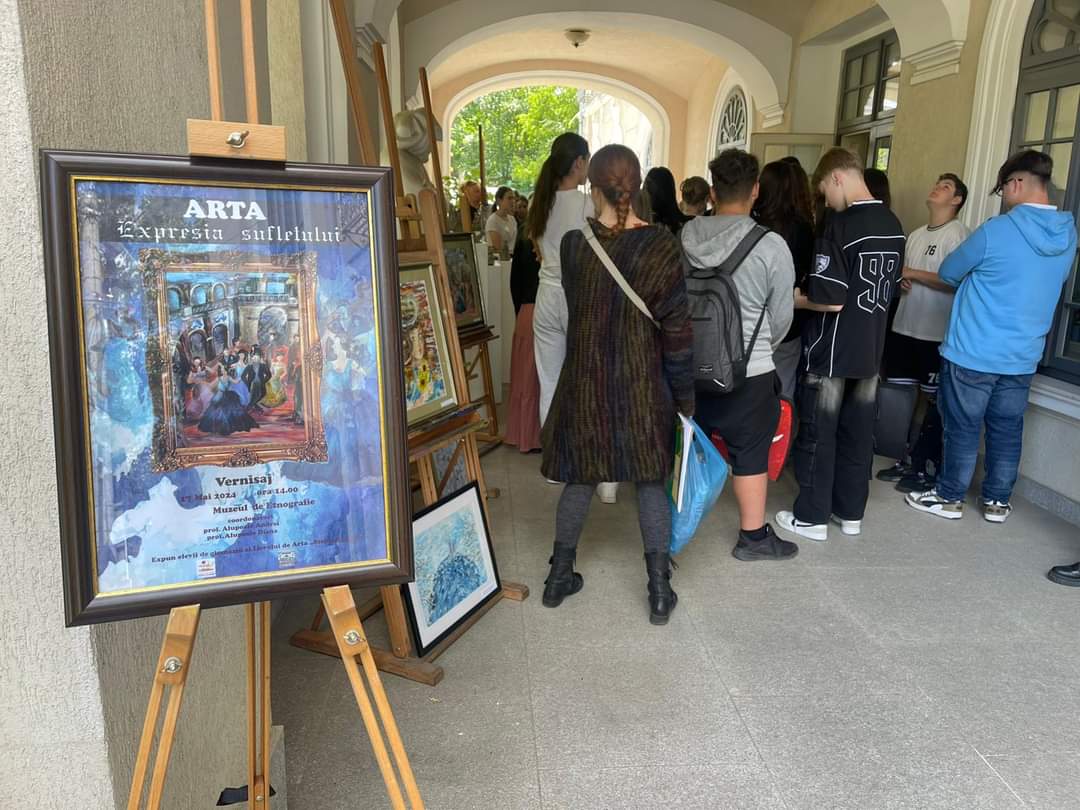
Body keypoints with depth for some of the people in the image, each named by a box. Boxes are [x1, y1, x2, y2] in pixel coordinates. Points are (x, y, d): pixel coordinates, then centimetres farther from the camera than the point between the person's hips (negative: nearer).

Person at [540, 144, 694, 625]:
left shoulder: (574, 244, -5)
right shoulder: (661, 246, -11)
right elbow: (676, 330, -9)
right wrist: (684, 397, 0)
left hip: (584, 384, 2)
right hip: (642, 387, -1)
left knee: (580, 479, 16)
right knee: (651, 482, 11)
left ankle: (560, 576, 28)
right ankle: (660, 592, 15)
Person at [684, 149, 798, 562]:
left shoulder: (684, 238, -6)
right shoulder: (771, 246, -15)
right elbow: (781, 317, -5)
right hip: (748, 372, -4)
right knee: (750, 453, 10)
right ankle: (753, 536, 22)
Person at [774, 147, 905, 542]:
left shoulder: (842, 224, -18)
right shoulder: (893, 225, 6)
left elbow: (830, 299, -23)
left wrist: (794, 298, -6)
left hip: (832, 351, -7)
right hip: (870, 349, 7)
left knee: (818, 435, 4)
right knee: (858, 433, 15)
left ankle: (812, 517, 13)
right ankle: (850, 512, 25)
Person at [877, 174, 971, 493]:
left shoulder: (959, 234, -8)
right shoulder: (916, 235, 15)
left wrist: (911, 273, -14)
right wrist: (899, 281, -1)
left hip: (936, 334, -7)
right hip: (904, 327, 7)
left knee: (932, 400, 1)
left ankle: (928, 469, 9)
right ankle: (910, 460, 22)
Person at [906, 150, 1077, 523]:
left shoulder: (997, 230, -17)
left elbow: (948, 272, -3)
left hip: (974, 353, -6)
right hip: (1022, 356, 6)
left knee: (962, 428, 6)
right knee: (1007, 430, 14)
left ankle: (949, 497, 18)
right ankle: (997, 501, 25)